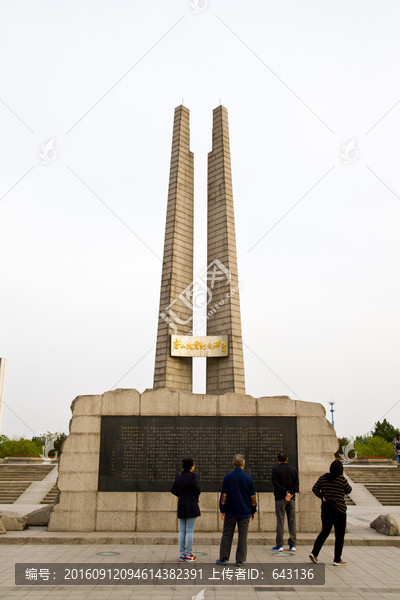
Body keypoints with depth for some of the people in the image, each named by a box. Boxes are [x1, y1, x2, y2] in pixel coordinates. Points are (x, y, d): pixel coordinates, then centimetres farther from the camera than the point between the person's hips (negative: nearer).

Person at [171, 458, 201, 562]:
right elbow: (197, 490, -15)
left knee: (182, 530, 10)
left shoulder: (178, 476, 5)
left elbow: (173, 490, 8)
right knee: (189, 531, 0)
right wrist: (195, 497, 5)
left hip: (181, 506, 6)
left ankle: (182, 554, 15)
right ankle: (188, 555, 5)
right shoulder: (192, 476, -14)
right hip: (191, 505, -6)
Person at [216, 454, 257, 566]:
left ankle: (223, 558, 12)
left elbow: (224, 495, -5)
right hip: (245, 512, 0)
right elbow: (252, 496, 2)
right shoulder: (248, 478, -2)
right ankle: (240, 560, 7)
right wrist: (253, 511, 12)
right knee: (242, 536, 6)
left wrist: (222, 510, 0)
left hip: (230, 512, 0)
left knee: (227, 535, 9)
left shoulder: (228, 477, -5)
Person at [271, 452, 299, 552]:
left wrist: (285, 492, -11)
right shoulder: (293, 469, 8)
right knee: (292, 521, 8)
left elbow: (275, 483, -12)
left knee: (280, 521, 0)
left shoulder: (275, 469, -2)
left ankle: (280, 545, 0)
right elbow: (296, 484, 0)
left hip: (280, 498, -3)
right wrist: (290, 493, -8)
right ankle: (292, 545, 9)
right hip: (291, 499, 3)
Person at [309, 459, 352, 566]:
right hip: (339, 510, -5)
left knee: (324, 532, 17)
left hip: (325, 508, 5)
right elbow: (348, 490, 3)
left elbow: (315, 488, 1)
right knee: (339, 536, 7)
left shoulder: (323, 478, 2)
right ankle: (337, 560, 10)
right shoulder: (342, 479, -12)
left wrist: (322, 497, 0)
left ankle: (314, 552, 8)